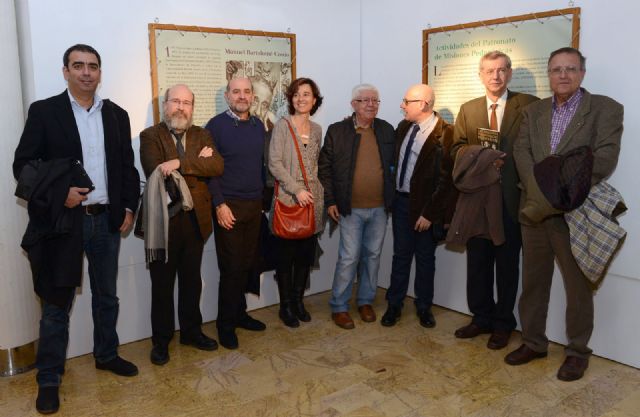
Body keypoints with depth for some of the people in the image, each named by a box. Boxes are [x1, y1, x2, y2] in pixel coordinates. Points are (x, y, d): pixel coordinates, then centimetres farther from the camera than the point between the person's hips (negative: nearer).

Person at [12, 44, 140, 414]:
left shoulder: (117, 115, 7)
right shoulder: (44, 111, -3)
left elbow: (127, 166, 10)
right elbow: (23, 165, -5)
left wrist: (129, 207, 2)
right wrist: (59, 193, -19)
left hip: (107, 219, 4)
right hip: (62, 220, -3)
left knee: (107, 296, 17)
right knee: (57, 304, 7)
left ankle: (107, 355, 35)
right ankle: (49, 379, 21)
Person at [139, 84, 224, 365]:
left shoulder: (202, 135, 7)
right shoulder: (150, 136, -3)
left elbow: (217, 166, -10)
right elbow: (156, 173, -20)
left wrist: (180, 163, -22)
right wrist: (196, 162, -13)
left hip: (195, 219, 4)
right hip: (164, 220, -3)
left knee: (192, 280, 16)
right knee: (162, 284, 9)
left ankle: (191, 331, 33)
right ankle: (161, 339, 24)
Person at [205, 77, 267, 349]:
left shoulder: (258, 125, 10)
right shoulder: (216, 125, -6)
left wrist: (263, 198, 11)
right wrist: (220, 204, -14)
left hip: (255, 204, 5)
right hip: (229, 205, -5)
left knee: (247, 263, 10)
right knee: (231, 267, 0)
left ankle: (239, 313, 26)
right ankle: (226, 324, 14)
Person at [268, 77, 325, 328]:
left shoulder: (317, 129, 11)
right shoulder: (282, 125, -5)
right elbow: (274, 164, -11)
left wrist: (318, 193, 7)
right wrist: (297, 190, -15)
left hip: (313, 200, 5)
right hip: (288, 198, -5)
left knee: (306, 255, 10)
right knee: (286, 255, 3)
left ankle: (298, 300, 26)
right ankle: (285, 306, 17)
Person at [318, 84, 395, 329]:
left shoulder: (386, 130, 5)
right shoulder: (337, 131, -4)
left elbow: (393, 164, 12)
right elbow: (324, 167, -1)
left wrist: (391, 198, 6)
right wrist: (330, 201, -5)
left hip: (379, 208, 4)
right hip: (350, 208, -3)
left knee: (372, 255, 12)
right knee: (349, 258, -2)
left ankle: (366, 301, 29)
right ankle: (338, 307, 13)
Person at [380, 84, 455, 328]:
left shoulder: (444, 133, -15)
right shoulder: (403, 127, 4)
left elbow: (445, 179, -16)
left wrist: (429, 213, -16)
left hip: (425, 206, -4)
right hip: (401, 200, 5)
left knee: (425, 258, 12)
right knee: (400, 255, 13)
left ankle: (424, 307, 29)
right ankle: (394, 305, 26)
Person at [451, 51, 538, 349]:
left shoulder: (529, 105, -1)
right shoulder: (467, 109, 10)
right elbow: (456, 148, 4)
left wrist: (507, 158, -18)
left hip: (511, 198, -3)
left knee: (507, 264, 8)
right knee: (477, 262, 11)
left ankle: (503, 323, 23)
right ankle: (481, 318, 27)